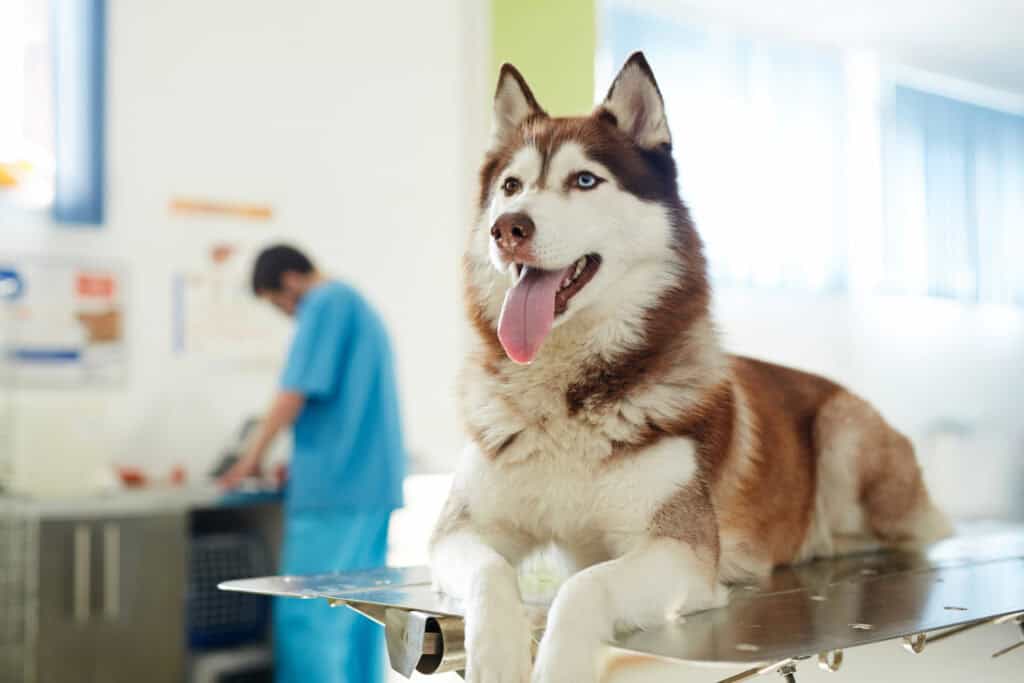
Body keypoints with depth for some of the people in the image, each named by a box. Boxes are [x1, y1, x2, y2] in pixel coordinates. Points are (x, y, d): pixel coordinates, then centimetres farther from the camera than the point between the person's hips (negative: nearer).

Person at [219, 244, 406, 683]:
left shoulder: (324, 305, -6)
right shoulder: (360, 308, 21)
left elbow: (295, 392, -13)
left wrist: (253, 457, -2)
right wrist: (302, 463, 23)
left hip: (333, 487, -9)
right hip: (376, 486, 9)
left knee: (303, 618, -8)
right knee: (358, 617, 10)